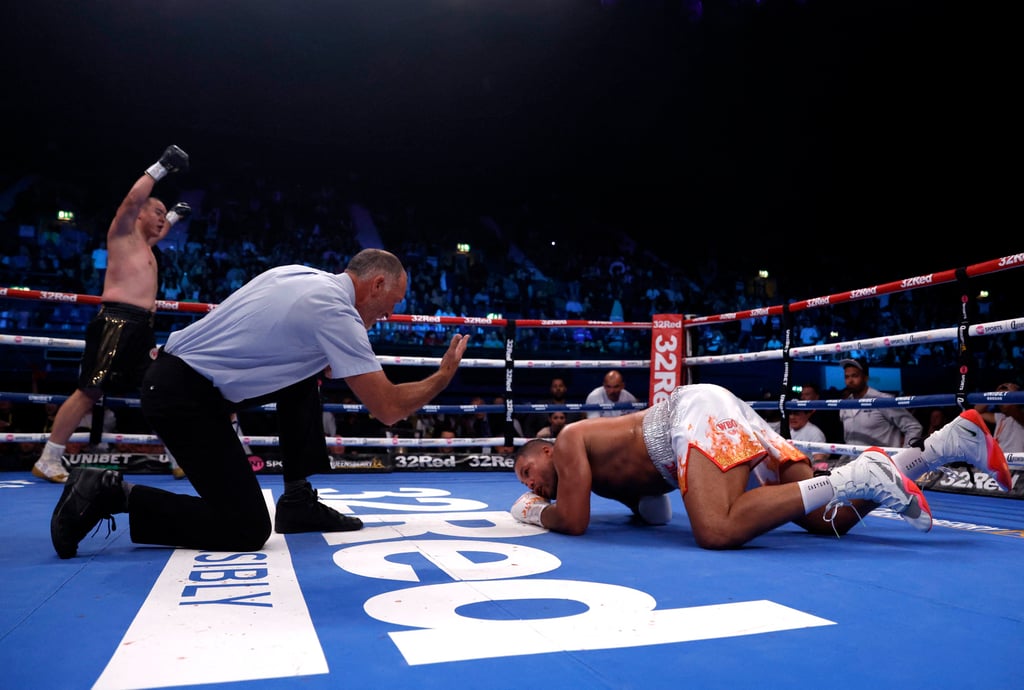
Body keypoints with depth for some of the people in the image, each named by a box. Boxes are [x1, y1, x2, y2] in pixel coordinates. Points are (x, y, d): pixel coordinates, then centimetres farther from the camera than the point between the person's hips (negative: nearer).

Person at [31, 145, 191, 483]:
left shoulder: (144, 243, 27)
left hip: (142, 325, 9)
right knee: (89, 392, -9)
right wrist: (160, 167, -12)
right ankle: (47, 460, -3)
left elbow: (160, 231, 52)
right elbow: (132, 199, -15)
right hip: (118, 320, -9)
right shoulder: (123, 231, 4)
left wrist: (175, 216, 53)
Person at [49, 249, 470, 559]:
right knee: (247, 529, -7)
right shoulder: (337, 313, -16)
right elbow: (389, 409, -16)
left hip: (184, 370, 10)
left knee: (303, 381, 19)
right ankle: (113, 494, -4)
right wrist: (445, 374, 0)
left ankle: (298, 501, 19)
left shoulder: (302, 275, 8)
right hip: (184, 397, -10)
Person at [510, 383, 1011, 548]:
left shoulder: (570, 441, 3)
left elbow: (573, 522, -7)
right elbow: (654, 513, 31)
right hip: (730, 422, 9)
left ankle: (858, 477, -30)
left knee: (720, 533, -31)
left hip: (698, 412, -9)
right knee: (832, 520, 3)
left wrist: (534, 511, 13)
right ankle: (956, 438, 1)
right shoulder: (605, 474, 28)